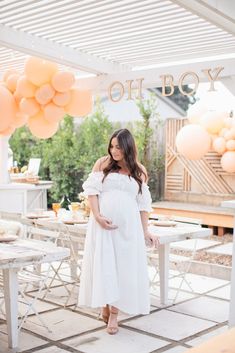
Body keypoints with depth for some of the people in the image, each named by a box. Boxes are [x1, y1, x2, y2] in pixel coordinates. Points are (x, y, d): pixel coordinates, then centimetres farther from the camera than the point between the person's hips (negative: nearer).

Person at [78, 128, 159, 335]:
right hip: (103, 223, -1)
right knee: (103, 263, -2)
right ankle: (105, 305, 15)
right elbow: (91, 189, 0)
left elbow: (143, 203, 9)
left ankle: (115, 313, 11)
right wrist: (97, 216, -13)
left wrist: (145, 231, 5)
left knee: (123, 265, 1)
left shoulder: (139, 171, 8)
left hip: (128, 225, 1)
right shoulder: (103, 163, 5)